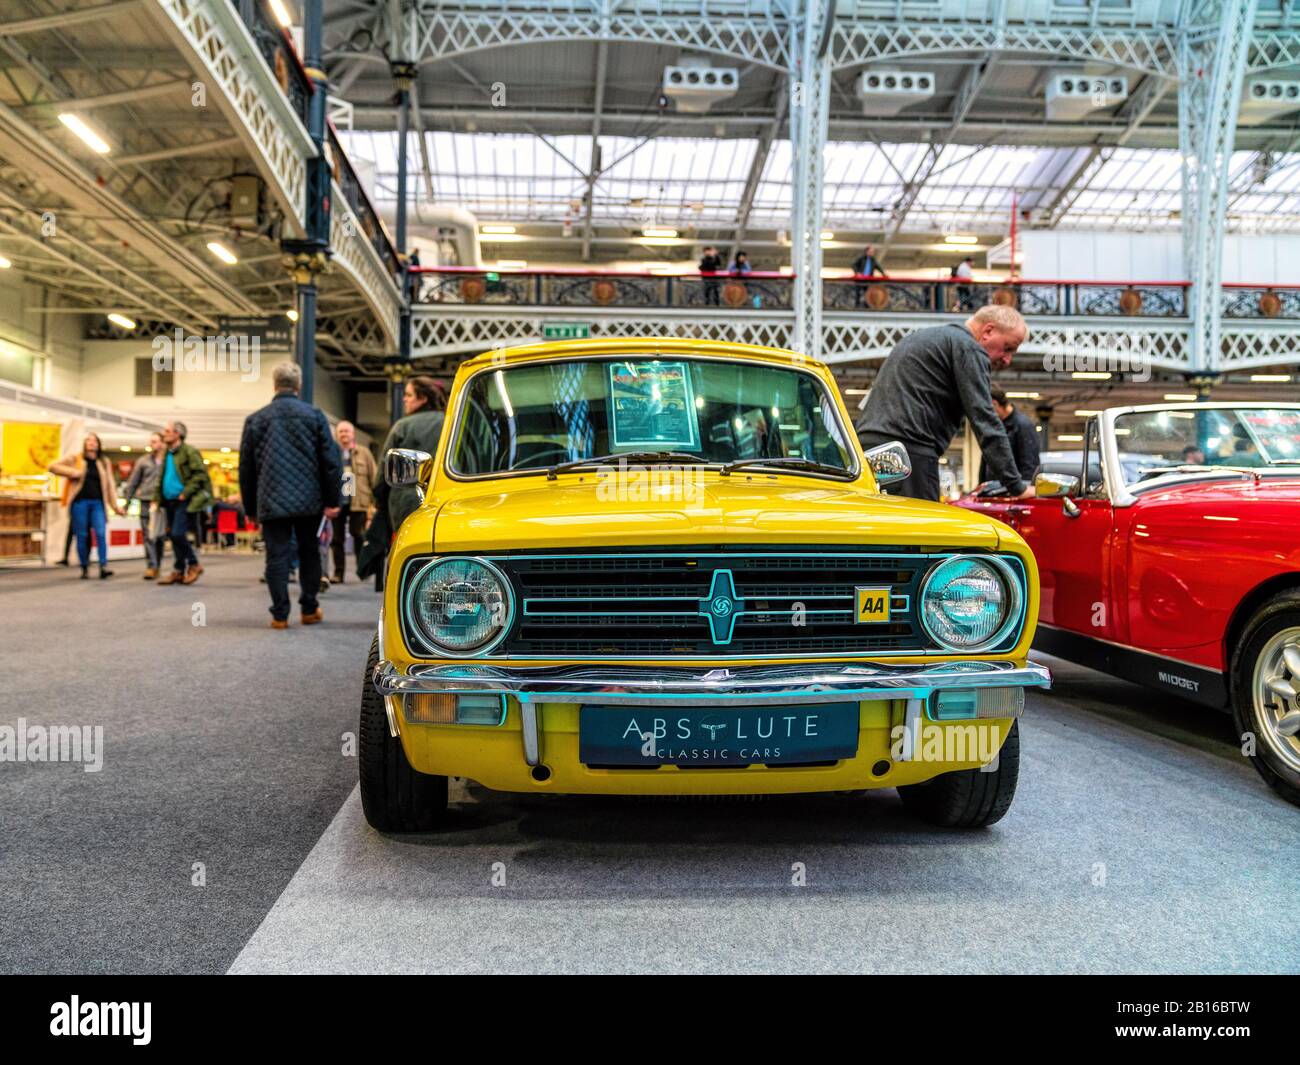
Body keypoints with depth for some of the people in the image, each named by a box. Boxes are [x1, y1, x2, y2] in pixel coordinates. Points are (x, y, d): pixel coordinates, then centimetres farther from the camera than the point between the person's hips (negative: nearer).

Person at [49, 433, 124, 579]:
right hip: (80, 502, -1)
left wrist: (115, 506, 7)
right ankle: (84, 568, 10)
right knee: (82, 536, 0)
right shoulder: (74, 459, 8)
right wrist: (72, 472, -9)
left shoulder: (104, 463, 15)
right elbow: (53, 466, 5)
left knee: (101, 534, -13)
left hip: (97, 503, 1)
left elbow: (109, 485, 13)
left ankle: (103, 567, -16)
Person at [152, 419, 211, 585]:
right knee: (173, 536, 9)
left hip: (184, 502, -8)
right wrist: (157, 498, 10)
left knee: (178, 534, -16)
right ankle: (178, 572, 16)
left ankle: (193, 565, 1)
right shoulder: (166, 453, 16)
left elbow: (200, 474, -16)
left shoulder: (189, 451, -8)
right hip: (170, 502, 8)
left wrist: (185, 493, -18)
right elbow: (161, 477, 22)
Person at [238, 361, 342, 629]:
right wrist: (332, 501, 3)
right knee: (309, 554, 13)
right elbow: (331, 461, -1)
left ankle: (280, 614, 1)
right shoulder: (314, 415, 1)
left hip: (271, 501, 0)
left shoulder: (255, 419, 5)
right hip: (309, 500, 0)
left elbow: (246, 467, 10)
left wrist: (250, 506, 17)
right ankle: (309, 609, 17)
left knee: (277, 556, 2)